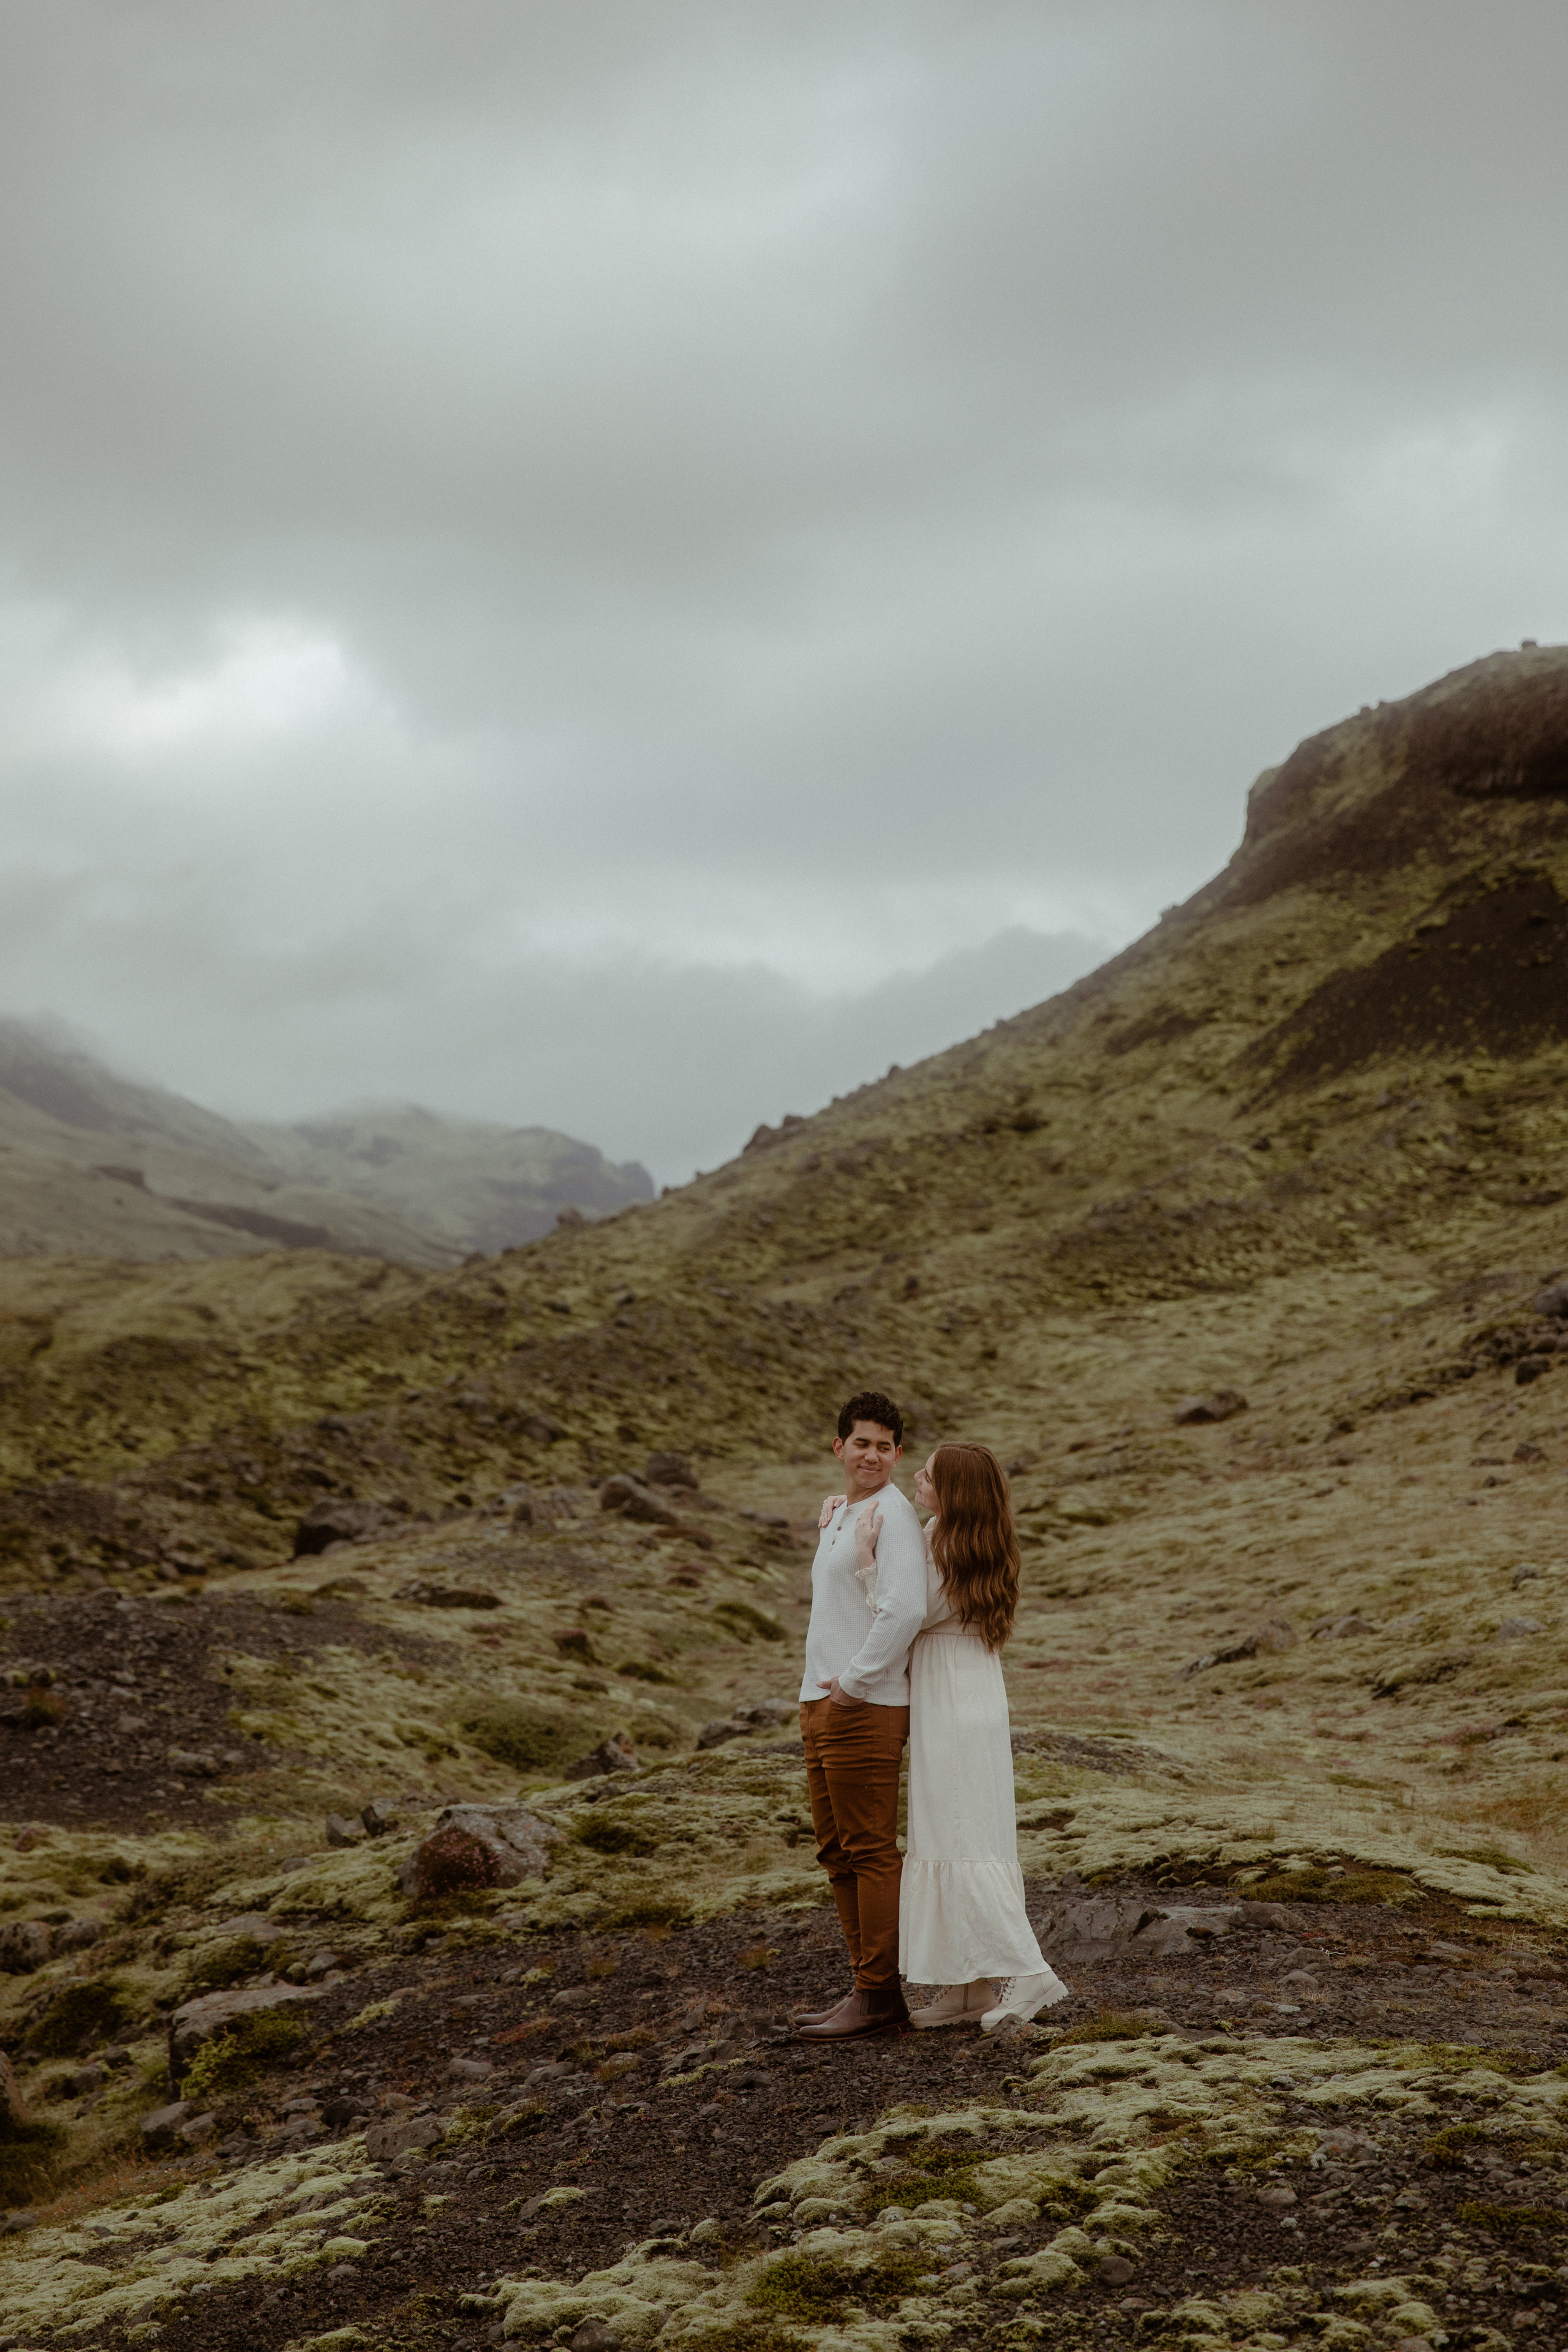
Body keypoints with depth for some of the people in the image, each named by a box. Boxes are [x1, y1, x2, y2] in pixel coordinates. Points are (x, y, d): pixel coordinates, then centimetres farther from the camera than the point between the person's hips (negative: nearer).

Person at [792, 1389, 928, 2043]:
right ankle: (867, 1985, 20)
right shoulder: (837, 1515, 18)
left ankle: (880, 1996, 0)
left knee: (869, 1851, -5)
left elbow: (905, 1609, -23)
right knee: (837, 1852, 13)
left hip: (866, 1706, -10)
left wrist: (854, 1681, -18)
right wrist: (819, 1693, 18)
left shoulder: (893, 1513, -11)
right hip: (823, 1702, 10)